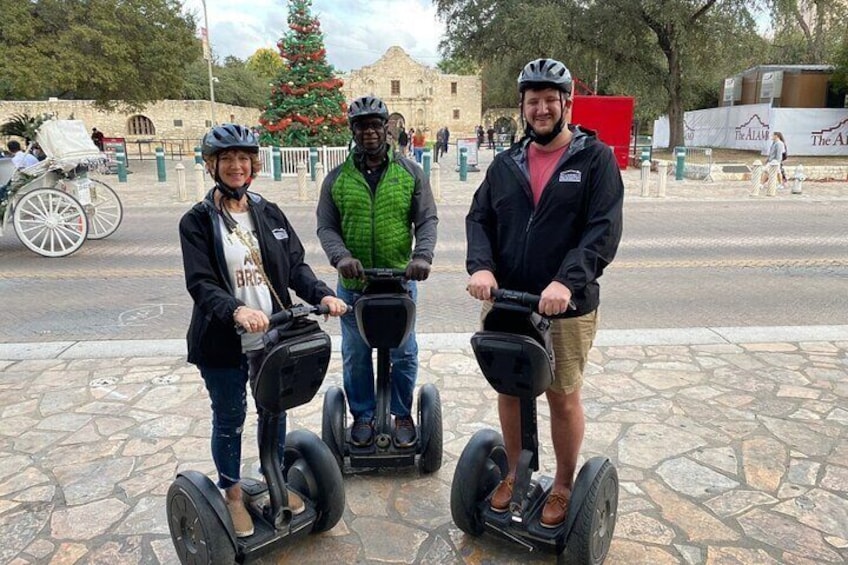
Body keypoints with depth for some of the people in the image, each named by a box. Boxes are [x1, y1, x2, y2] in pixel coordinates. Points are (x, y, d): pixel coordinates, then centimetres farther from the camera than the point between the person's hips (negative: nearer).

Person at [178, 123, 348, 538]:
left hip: (273, 337, 4)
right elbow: (200, 283, -17)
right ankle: (232, 494, 36)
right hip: (223, 343, -3)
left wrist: (322, 294, -17)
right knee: (230, 419, 14)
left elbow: (295, 266, 2)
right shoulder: (197, 221, -7)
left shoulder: (269, 213, 4)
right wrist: (236, 310, -35)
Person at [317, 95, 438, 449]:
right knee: (355, 356, 11)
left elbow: (427, 220, 1)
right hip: (352, 284, 1)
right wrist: (341, 256, -17)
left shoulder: (410, 172, 3)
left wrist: (422, 255, -17)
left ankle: (402, 415, 28)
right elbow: (326, 227, 2)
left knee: (404, 354, 8)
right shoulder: (337, 178, 4)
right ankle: (362, 415, 29)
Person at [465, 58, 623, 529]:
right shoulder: (506, 163, 10)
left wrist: (567, 281, -27)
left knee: (563, 398, 11)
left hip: (566, 308, -3)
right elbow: (479, 219, 5)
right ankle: (514, 473, 38)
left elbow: (603, 229, -13)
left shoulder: (595, 158, -3)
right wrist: (481, 266, -15)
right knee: (509, 391, 16)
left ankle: (564, 486, 32)